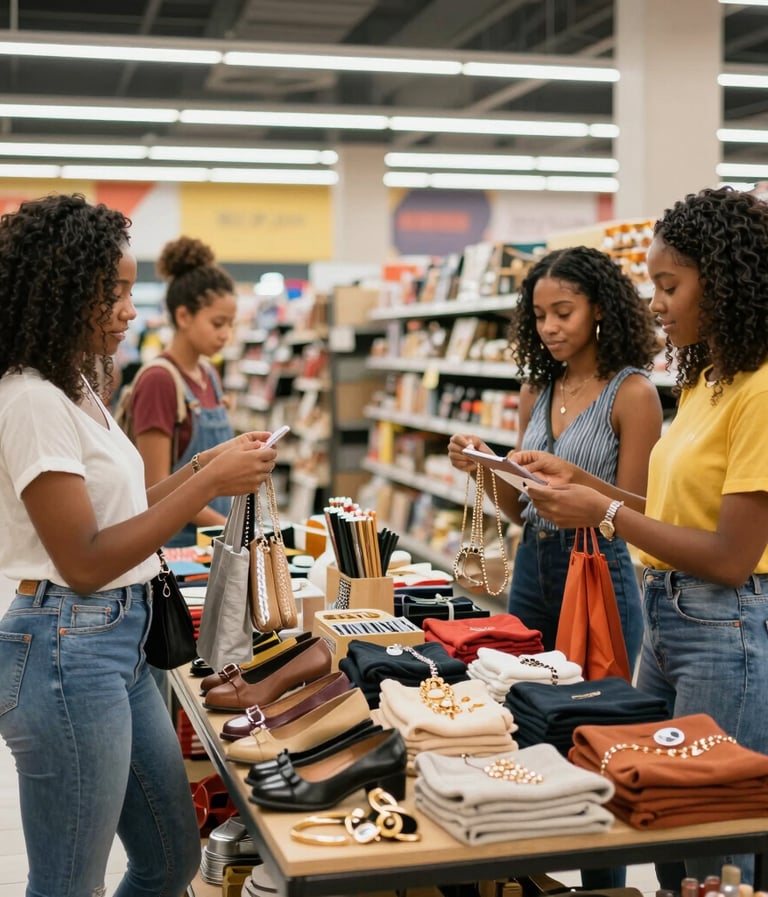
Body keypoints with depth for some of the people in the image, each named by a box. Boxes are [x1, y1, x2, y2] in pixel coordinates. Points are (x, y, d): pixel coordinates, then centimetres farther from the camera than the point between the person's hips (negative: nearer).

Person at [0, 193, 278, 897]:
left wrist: (207, 469, 4)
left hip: (121, 643, 10)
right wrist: (208, 484, -17)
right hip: (67, 651, -10)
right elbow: (85, 561, -19)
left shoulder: (77, 391, 11)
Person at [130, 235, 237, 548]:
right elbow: (158, 488, -16)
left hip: (214, 536, 7)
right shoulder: (158, 381, -14)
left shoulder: (210, 377, 9)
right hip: (174, 539, -7)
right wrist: (229, 526, -16)